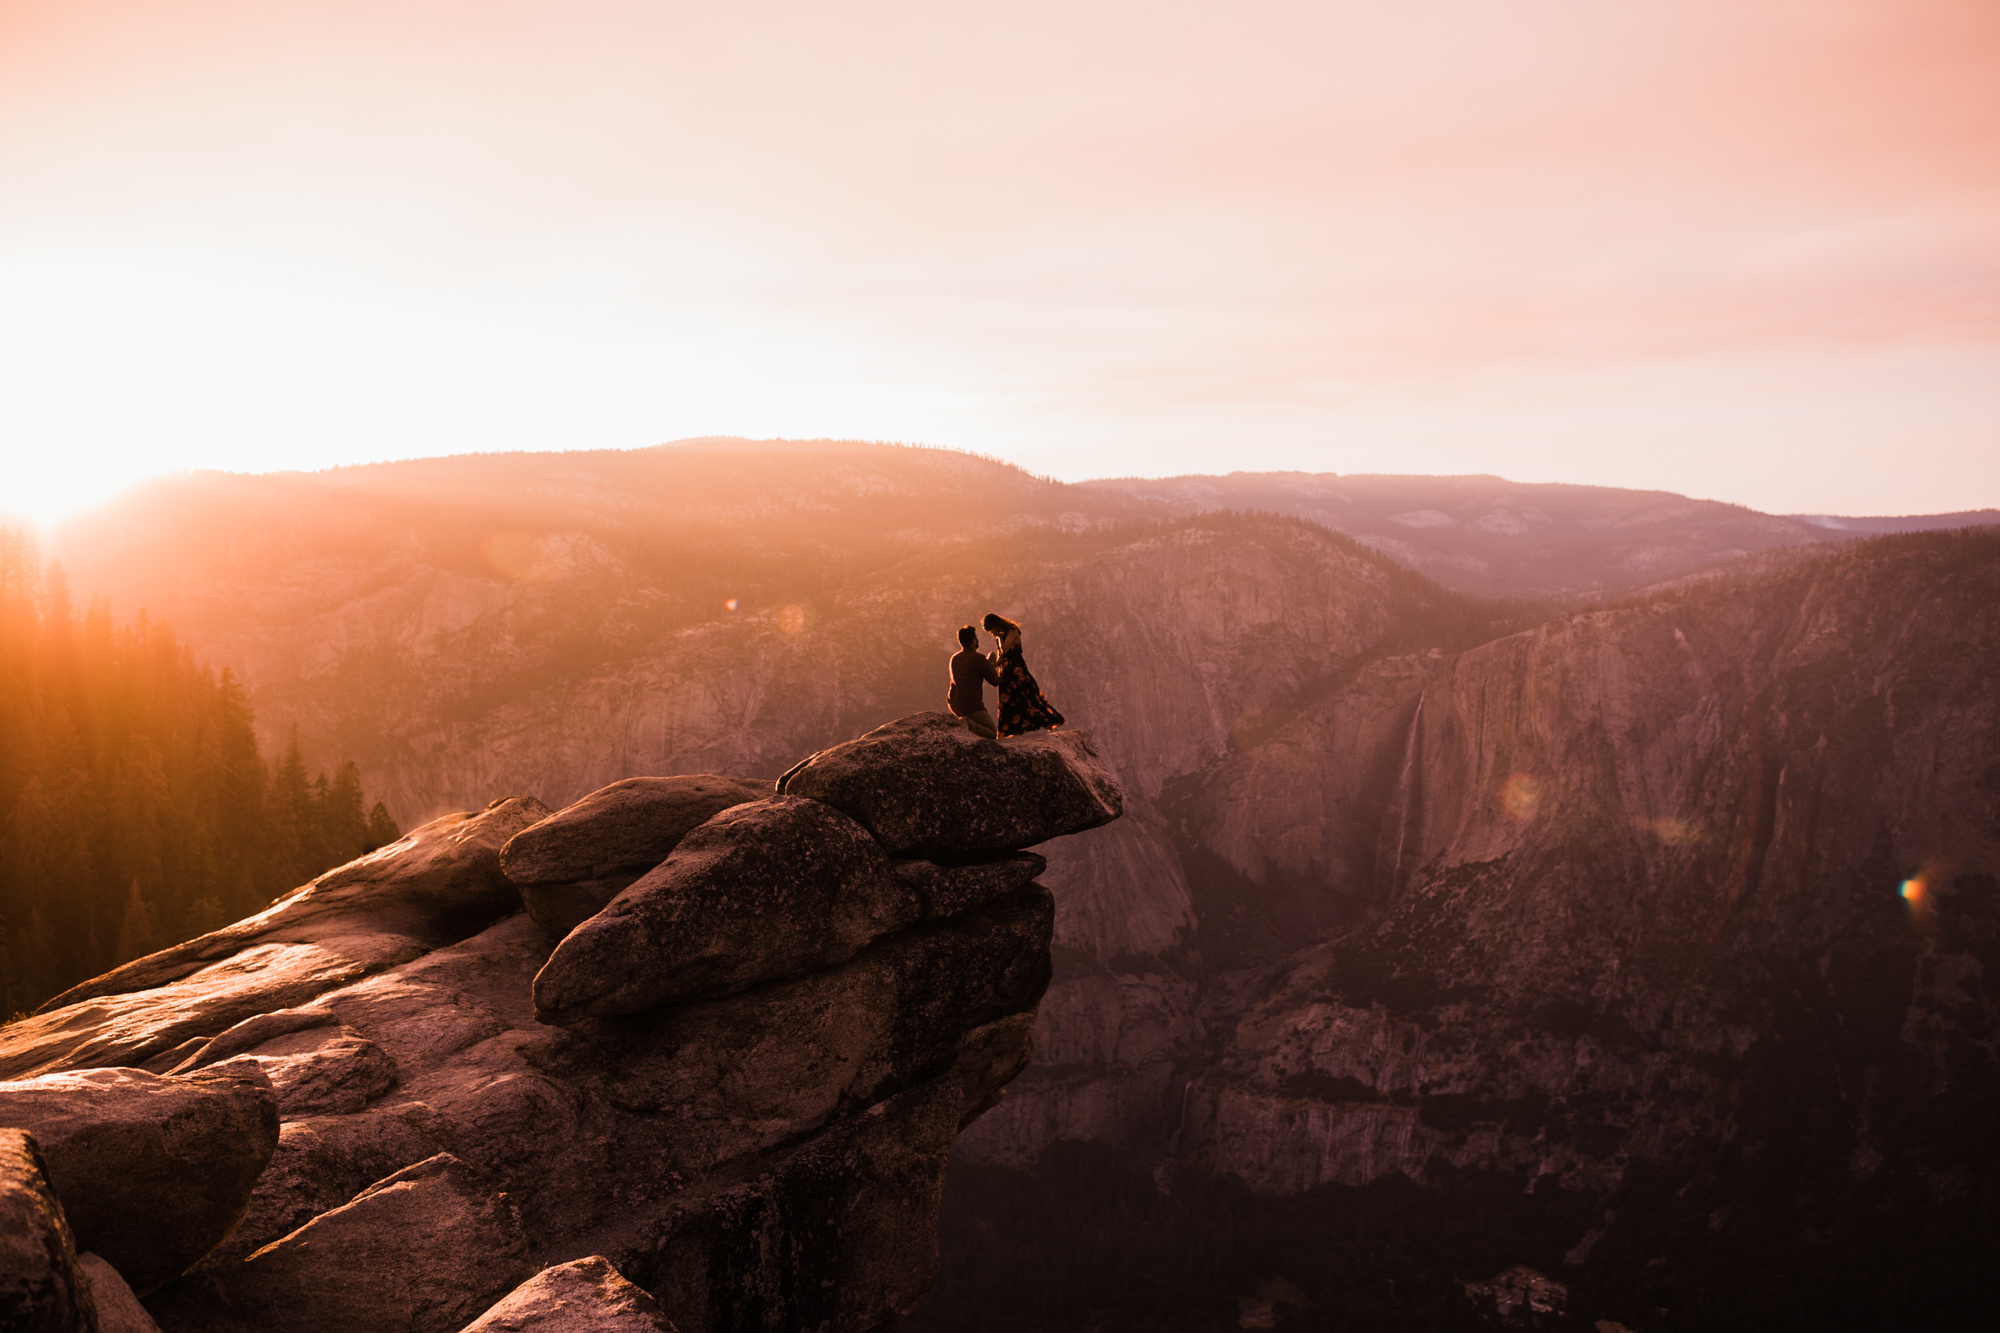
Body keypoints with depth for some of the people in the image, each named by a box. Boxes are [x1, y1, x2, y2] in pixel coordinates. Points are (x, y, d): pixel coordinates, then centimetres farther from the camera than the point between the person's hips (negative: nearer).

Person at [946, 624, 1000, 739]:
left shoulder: (954, 658, 9)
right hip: (971, 706, -7)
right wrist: (991, 664, 11)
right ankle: (968, 725, -23)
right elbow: (995, 681, -7)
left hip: (954, 705, 7)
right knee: (992, 734, 3)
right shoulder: (978, 658, -13)